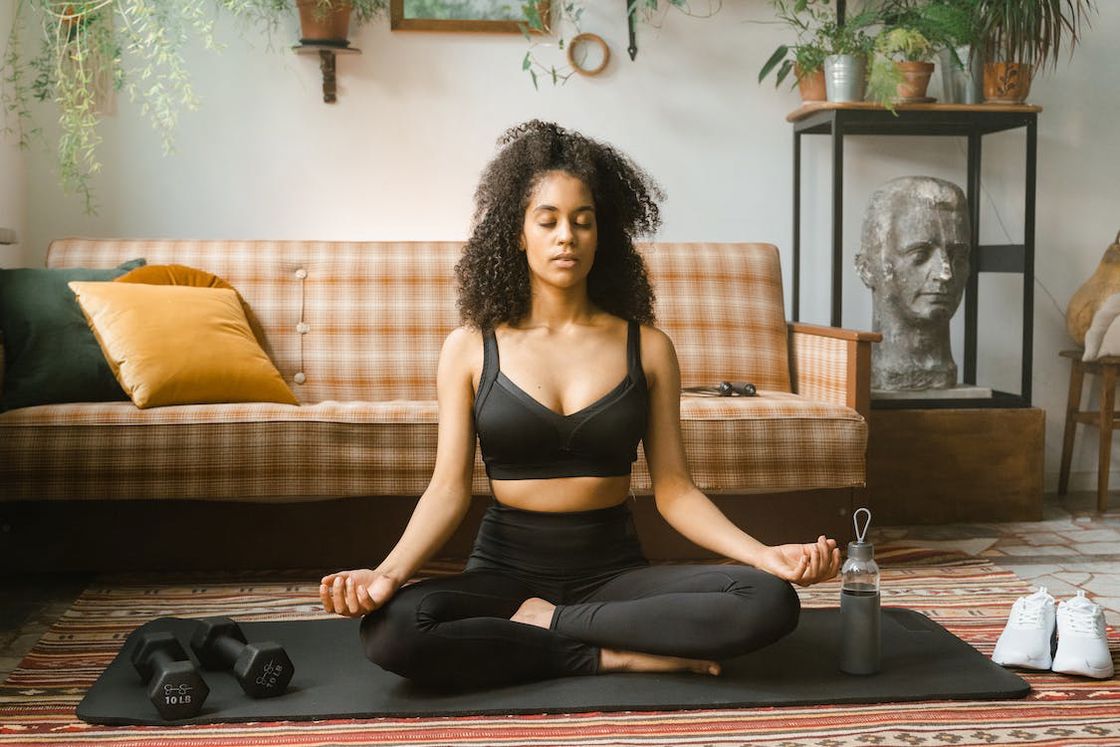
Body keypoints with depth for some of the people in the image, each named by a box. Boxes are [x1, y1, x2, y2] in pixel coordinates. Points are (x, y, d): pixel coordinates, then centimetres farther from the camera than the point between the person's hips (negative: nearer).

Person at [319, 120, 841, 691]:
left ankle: (545, 623, -14)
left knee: (770, 602, -26)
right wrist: (389, 572, -24)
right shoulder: (470, 349, 2)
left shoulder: (647, 347, 3)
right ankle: (613, 655, -18)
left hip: (614, 571, 1)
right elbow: (449, 487, -5)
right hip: (505, 569, -1)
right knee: (390, 631, -33)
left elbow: (673, 488, 1)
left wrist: (764, 554, -15)